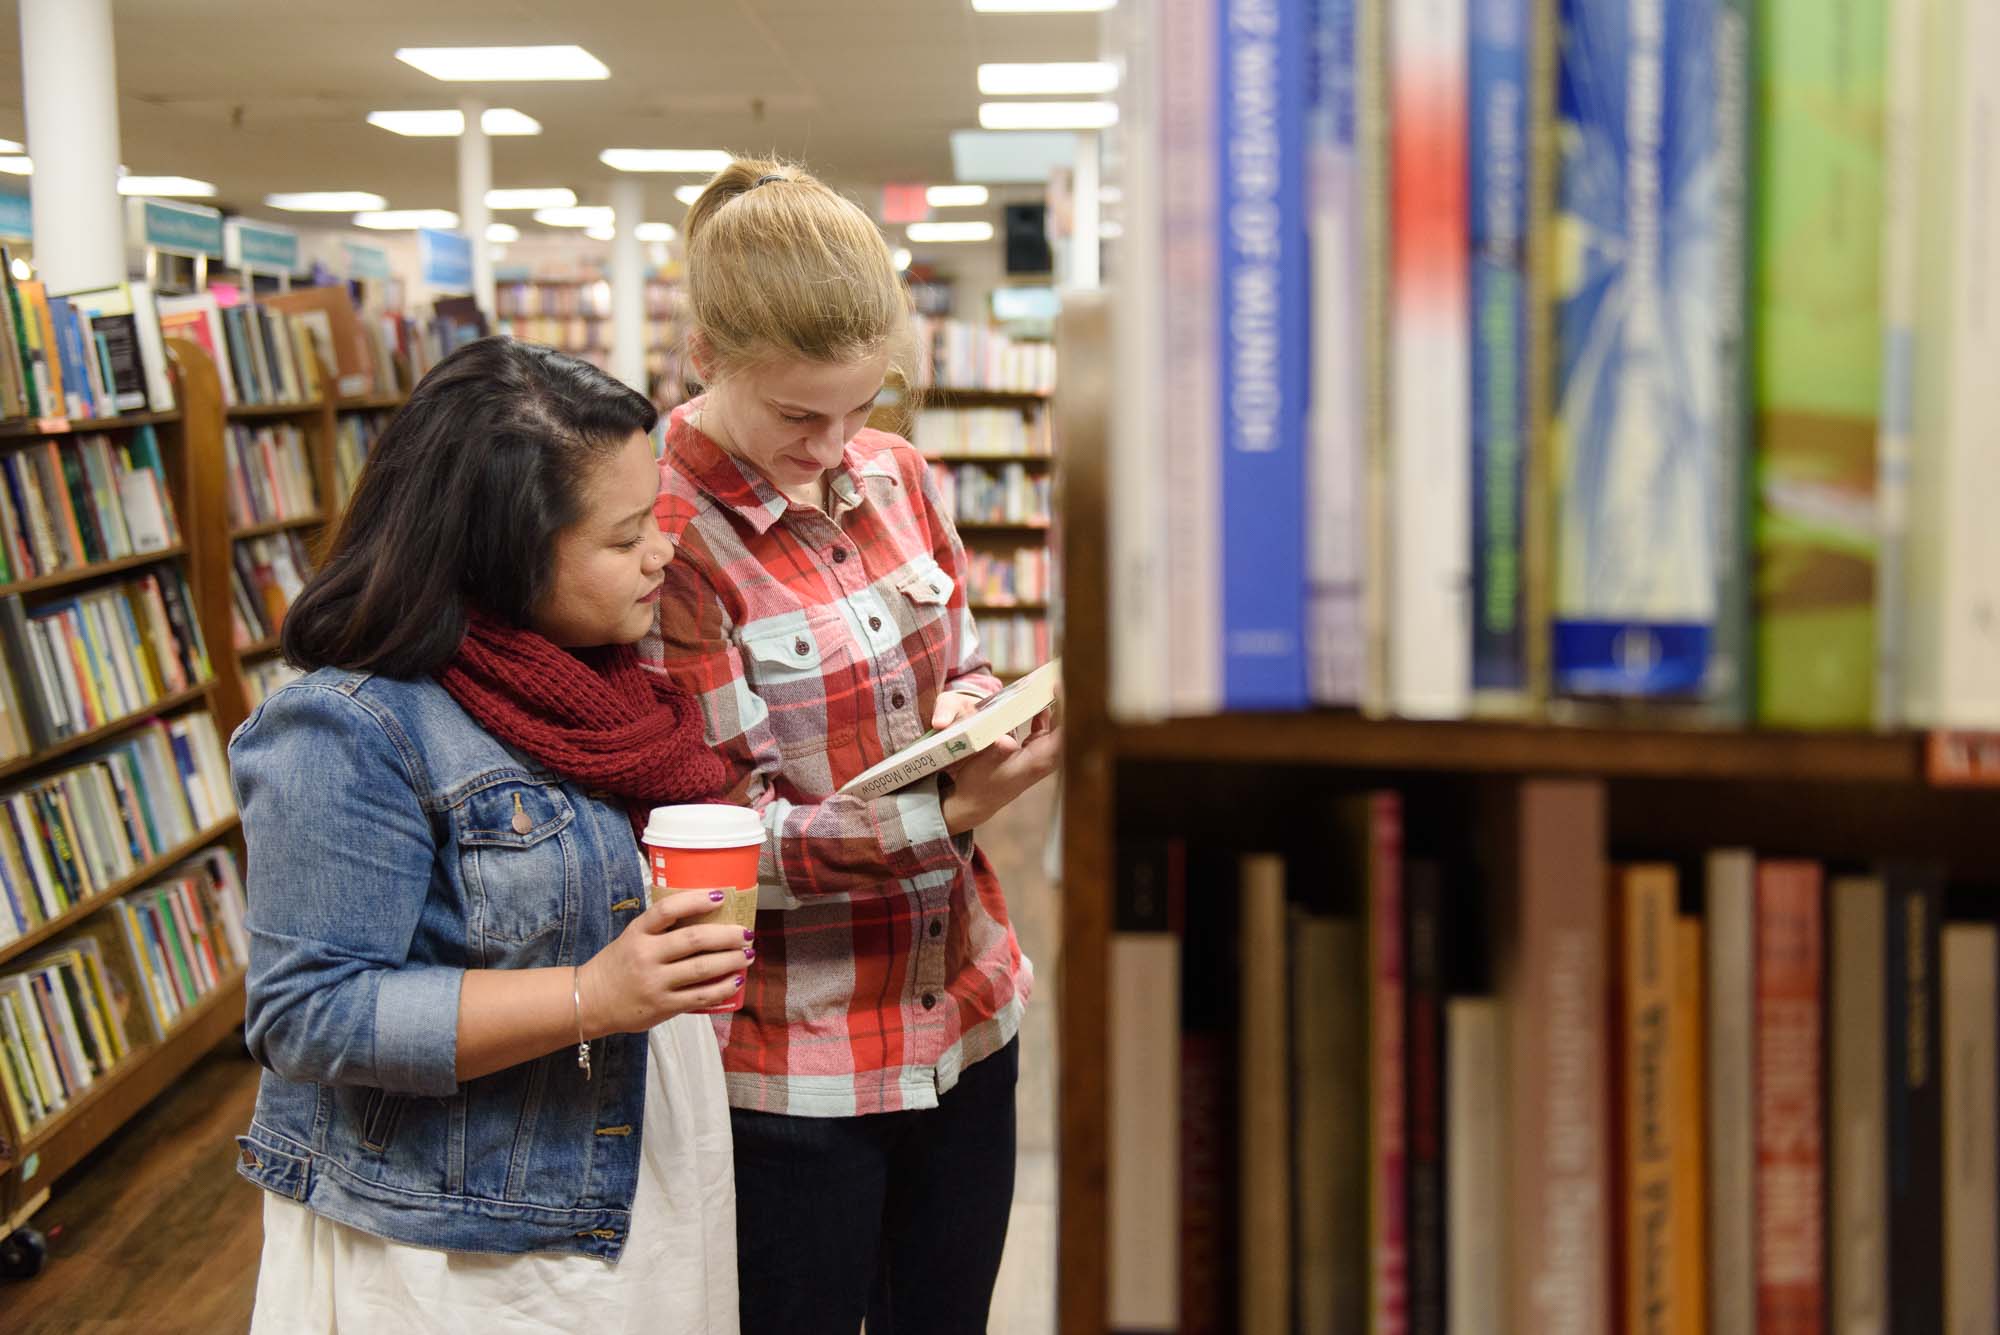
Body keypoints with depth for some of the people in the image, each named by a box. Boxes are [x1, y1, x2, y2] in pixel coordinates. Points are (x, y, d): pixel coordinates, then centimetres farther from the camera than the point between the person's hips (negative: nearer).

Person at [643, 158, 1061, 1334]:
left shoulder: (897, 476, 1)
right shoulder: (668, 542, -17)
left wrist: (970, 710, -10)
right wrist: (952, 812, -27)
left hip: (964, 1008, 6)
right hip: (791, 1061, -6)